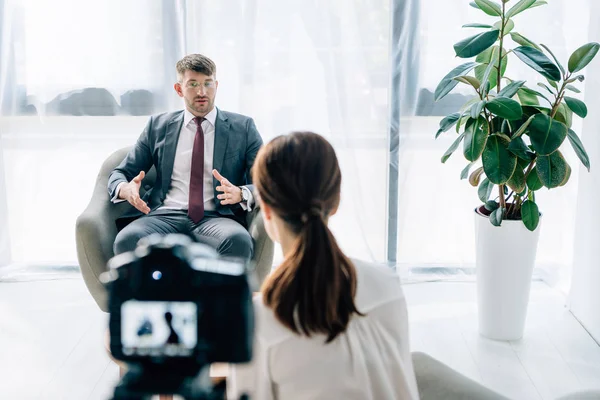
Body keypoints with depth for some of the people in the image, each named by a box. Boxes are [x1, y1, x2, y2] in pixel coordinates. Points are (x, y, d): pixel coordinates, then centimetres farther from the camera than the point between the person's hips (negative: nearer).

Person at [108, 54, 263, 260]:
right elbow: (119, 173, 19)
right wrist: (125, 189, -8)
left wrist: (241, 194, -18)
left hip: (216, 218, -1)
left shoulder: (243, 127, 12)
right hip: (166, 216, 1)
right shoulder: (158, 126, 17)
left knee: (238, 240, -37)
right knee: (127, 240, -34)